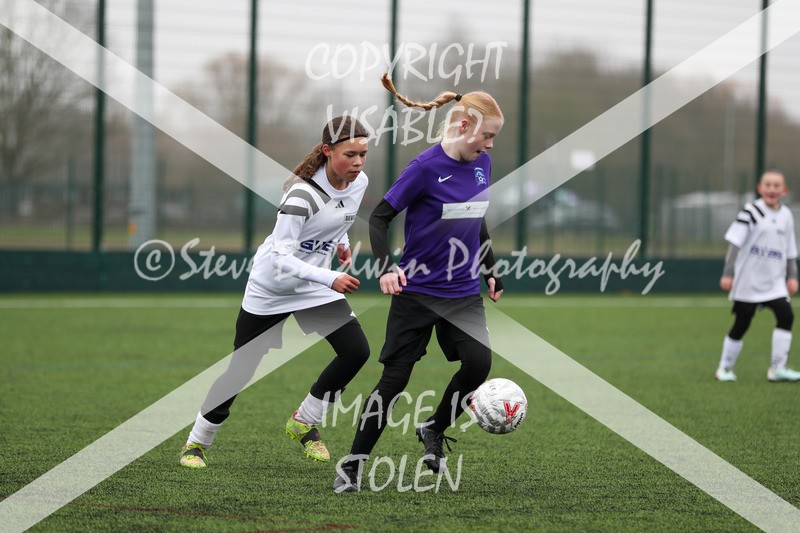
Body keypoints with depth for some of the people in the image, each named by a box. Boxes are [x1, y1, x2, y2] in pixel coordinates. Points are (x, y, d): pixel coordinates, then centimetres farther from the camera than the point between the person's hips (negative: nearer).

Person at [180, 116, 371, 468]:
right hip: (271, 289, -6)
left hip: (316, 285, 6)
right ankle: (197, 442, 20)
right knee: (241, 371, 1)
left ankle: (304, 422, 8)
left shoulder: (359, 182, -7)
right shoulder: (302, 194, -30)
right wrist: (330, 278, -42)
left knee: (357, 351, -12)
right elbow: (281, 258, -33)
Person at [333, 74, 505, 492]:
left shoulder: (481, 164, 4)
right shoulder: (426, 167, -15)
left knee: (479, 362, -16)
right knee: (395, 378, -5)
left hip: (463, 291, 5)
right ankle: (353, 463, 8)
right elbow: (379, 217, -10)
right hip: (417, 290, -5)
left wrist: (490, 270, 25)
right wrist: (386, 267, -23)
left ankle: (434, 431, 10)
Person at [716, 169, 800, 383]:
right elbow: (735, 243, -12)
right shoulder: (751, 212, -9)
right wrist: (728, 273, -18)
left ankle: (777, 368, -7)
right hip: (748, 280, -4)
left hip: (775, 281, 4)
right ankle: (724, 368, 17)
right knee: (741, 324, 1)